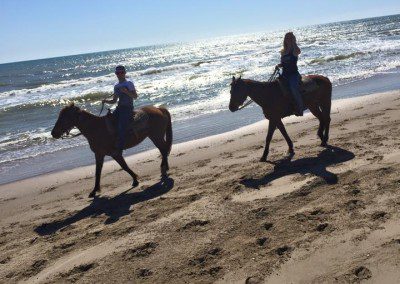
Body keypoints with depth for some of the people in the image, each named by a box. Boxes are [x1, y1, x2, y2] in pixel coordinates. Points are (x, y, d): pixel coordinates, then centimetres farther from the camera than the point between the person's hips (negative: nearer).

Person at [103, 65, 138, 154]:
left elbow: (135, 96, -8)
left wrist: (126, 91, -20)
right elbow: (114, 100, 19)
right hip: (119, 108, 7)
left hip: (128, 108, -7)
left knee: (121, 127, -22)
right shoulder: (116, 86, 17)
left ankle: (119, 149, -21)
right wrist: (106, 101, 0)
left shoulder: (129, 84, -2)